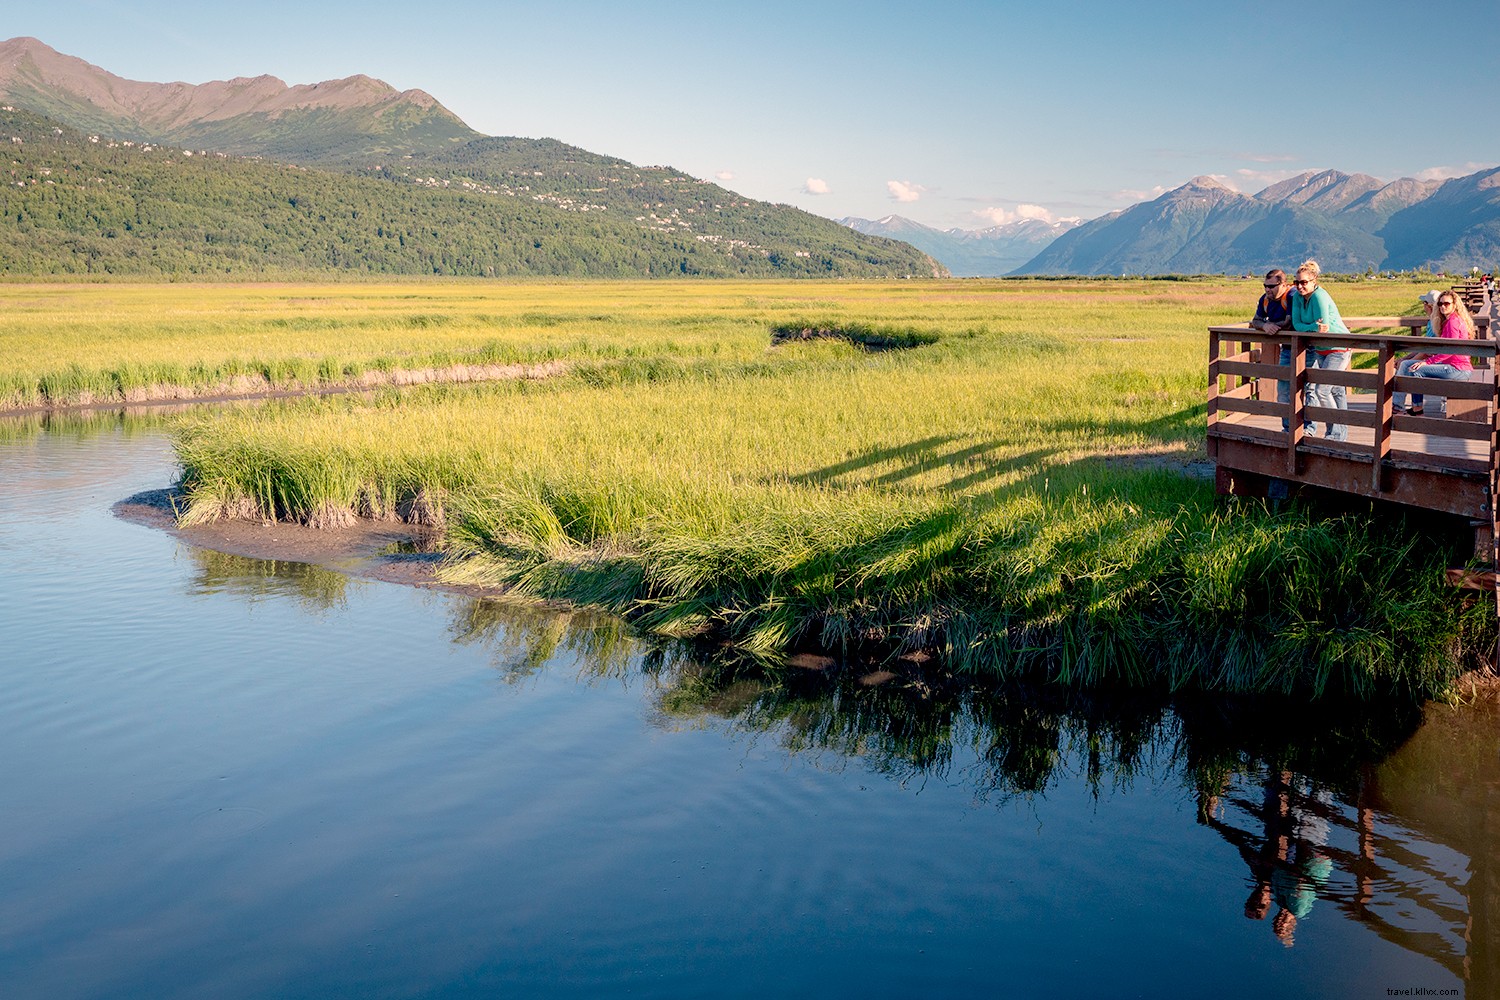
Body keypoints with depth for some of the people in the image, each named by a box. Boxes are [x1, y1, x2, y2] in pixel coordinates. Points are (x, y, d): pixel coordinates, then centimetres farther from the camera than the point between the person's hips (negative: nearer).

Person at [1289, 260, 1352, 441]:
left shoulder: (1319, 296, -22)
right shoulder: (1297, 297, 1)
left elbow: (1324, 327, -24)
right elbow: (1296, 324, -7)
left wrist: (1305, 329, -12)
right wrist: (1314, 327, -24)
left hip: (1338, 348, -9)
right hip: (1320, 349, 9)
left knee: (1322, 389, -15)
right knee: (1336, 391, 15)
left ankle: (1335, 431, -5)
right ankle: (1342, 433, 24)